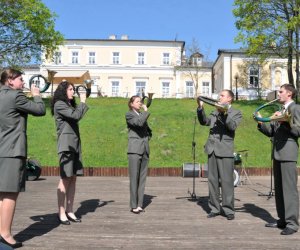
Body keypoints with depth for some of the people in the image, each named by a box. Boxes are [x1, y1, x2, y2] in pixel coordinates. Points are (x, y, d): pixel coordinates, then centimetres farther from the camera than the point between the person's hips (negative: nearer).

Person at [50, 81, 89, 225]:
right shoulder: (59, 104, -4)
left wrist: (82, 102, 10)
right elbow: (76, 115, -16)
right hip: (66, 144, -8)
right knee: (65, 179, -9)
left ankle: (69, 211, 7)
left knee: (73, 178, 4)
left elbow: (76, 118, 13)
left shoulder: (69, 105, 23)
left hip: (75, 144, 8)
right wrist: (83, 102, -3)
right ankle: (61, 213, -4)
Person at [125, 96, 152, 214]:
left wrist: (148, 138, 12)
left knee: (142, 178, 4)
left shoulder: (142, 115, 20)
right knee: (134, 178, -5)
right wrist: (146, 111, -7)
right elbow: (139, 122, -19)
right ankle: (133, 205, -1)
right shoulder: (129, 115, 1)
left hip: (145, 149, 6)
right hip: (135, 149, -6)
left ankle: (139, 204, 8)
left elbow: (149, 130, 31)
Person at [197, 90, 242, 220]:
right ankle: (215, 208, 15)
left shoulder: (236, 113, 5)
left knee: (226, 181, -4)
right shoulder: (215, 112, 20)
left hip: (225, 150, -5)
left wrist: (224, 113, -23)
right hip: (212, 149, 5)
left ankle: (228, 210, 4)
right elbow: (204, 121, 6)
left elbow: (232, 126, -13)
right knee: (212, 180, 7)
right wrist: (200, 108, -7)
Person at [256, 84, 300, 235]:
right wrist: (261, 123, 3)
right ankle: (282, 219, 20)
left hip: (288, 153, -8)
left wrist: (283, 120, -18)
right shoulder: (281, 110, 20)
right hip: (277, 154, 9)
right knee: (279, 188, 12)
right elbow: (271, 132, 18)